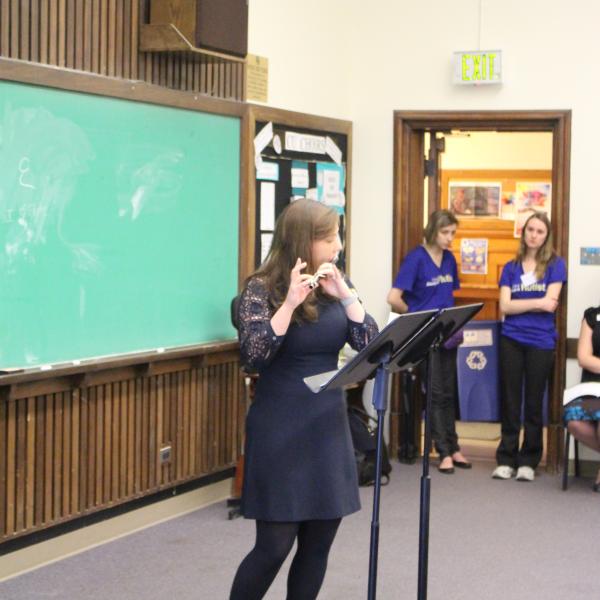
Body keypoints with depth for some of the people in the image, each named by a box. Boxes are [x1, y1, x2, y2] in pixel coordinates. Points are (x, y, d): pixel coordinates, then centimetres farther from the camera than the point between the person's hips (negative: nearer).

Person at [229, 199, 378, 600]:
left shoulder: (336, 284, 6)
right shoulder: (262, 288, -9)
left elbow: (371, 344, -3)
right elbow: (253, 357, -22)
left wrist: (344, 295, -14)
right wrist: (291, 302, -28)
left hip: (329, 427, 6)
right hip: (280, 431, -5)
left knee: (319, 544, 7)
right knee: (275, 546, -5)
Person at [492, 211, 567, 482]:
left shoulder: (555, 264, 1)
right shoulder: (510, 267, 9)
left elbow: (550, 304, -9)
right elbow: (504, 306, -2)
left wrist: (519, 304, -5)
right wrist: (537, 302, -10)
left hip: (541, 342, -2)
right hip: (511, 340, 2)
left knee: (534, 402, 4)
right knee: (510, 400, 4)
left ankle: (528, 460, 11)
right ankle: (506, 459, 9)